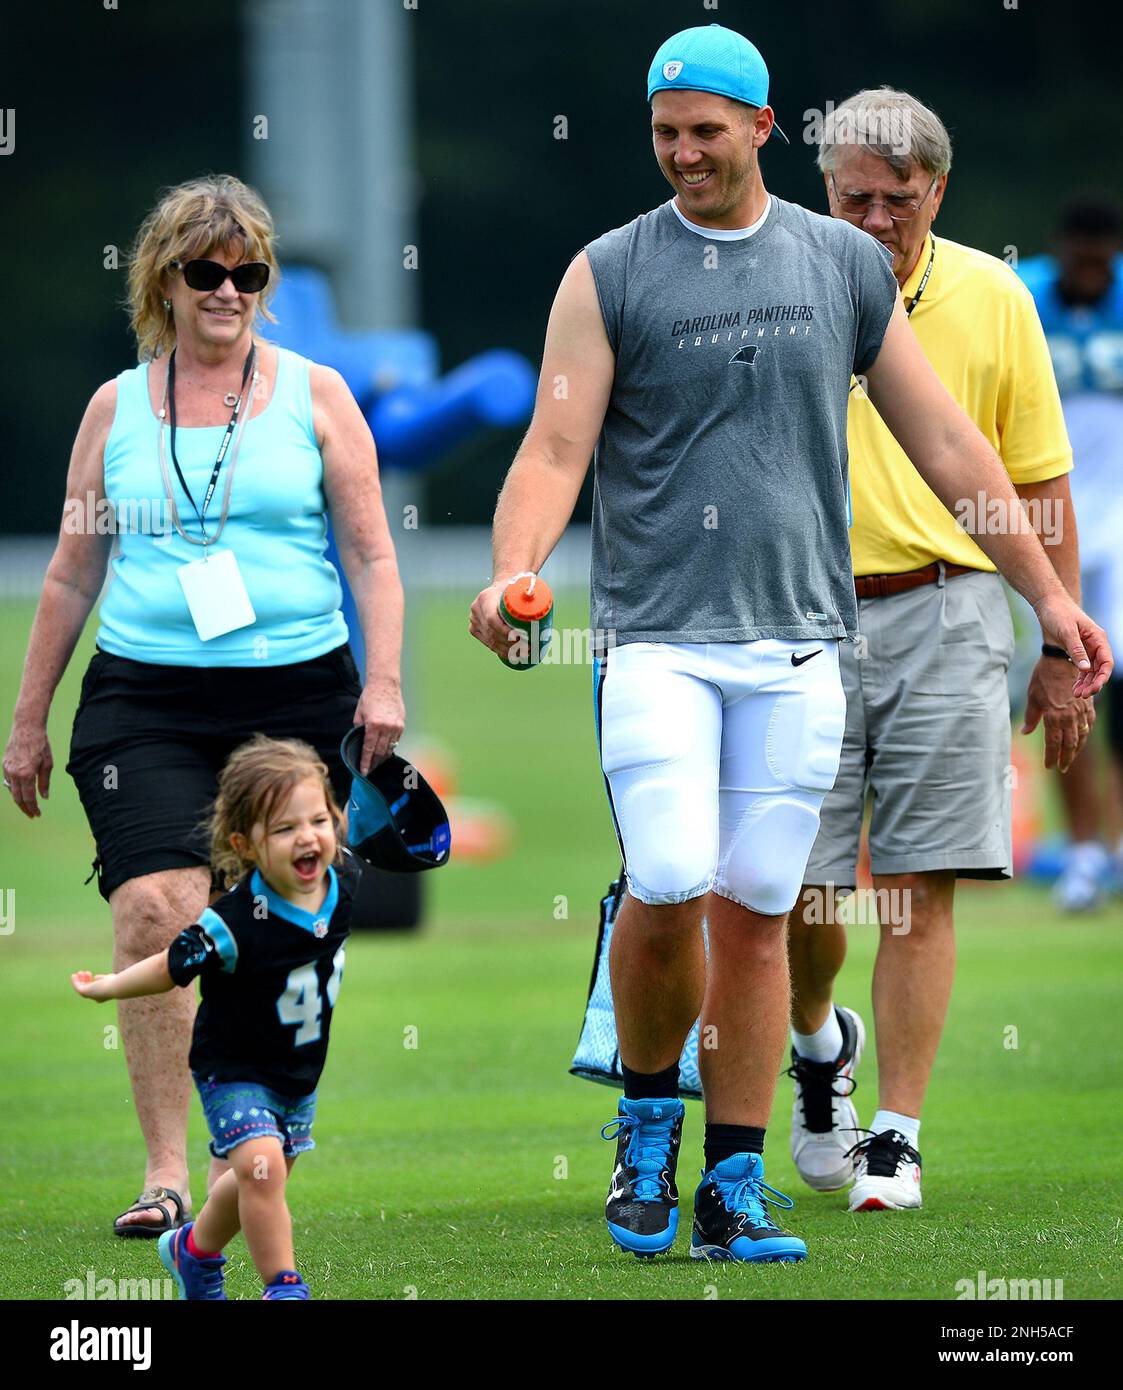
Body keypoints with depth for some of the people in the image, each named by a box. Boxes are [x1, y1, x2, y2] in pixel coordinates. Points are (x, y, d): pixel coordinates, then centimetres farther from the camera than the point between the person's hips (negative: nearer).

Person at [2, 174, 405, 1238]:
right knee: (155, 914, -17)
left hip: (296, 696, 0)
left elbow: (371, 556, 7)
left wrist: (382, 680, -5)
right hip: (146, 699, 0)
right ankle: (165, 1170, -15)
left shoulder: (313, 395, 7)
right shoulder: (117, 408, 11)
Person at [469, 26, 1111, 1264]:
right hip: (657, 637, -2)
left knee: (755, 914, 1)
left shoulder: (845, 266, 10)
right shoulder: (610, 275, 3)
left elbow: (947, 448, 14)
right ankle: (646, 1116, 9)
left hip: (797, 645, 2)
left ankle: (735, 1192, 8)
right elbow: (557, 448, -3)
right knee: (669, 889, -17)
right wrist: (512, 573, -22)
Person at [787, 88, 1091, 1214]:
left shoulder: (994, 299, 3)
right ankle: (819, 1041, 31)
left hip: (945, 616, 0)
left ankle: (896, 1135, 3)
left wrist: (1063, 650, 5)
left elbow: (1039, 483, 8)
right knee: (797, 886, -1)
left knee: (920, 890, -3)